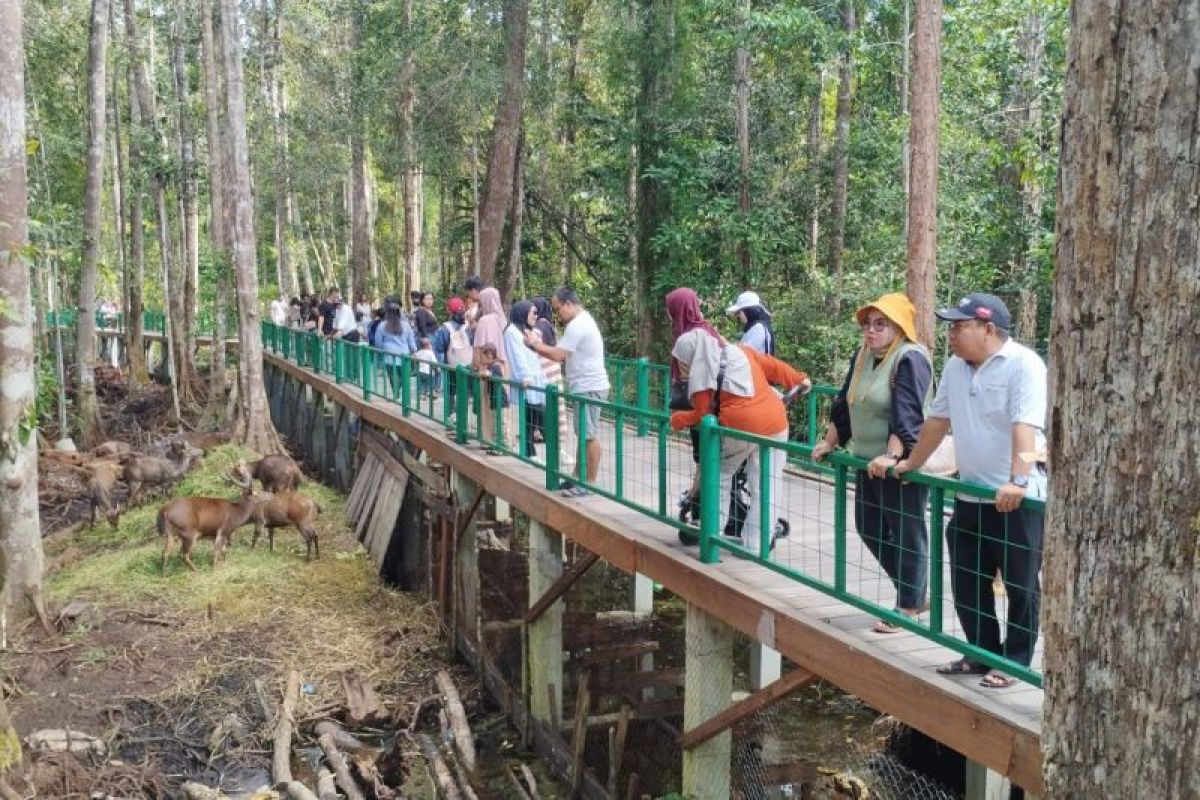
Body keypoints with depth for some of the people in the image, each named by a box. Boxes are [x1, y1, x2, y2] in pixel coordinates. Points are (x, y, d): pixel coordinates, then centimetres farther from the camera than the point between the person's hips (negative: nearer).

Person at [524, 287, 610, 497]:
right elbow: (564, 354, 16)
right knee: (584, 435, 15)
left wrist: (534, 344, -7)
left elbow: (558, 355, -19)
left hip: (589, 388, -11)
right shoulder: (583, 321, 17)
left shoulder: (577, 325, -17)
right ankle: (579, 477, 23)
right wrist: (538, 345, 7)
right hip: (586, 386, 11)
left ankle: (590, 483, -1)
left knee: (589, 436, -6)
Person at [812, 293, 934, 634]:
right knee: (869, 529, 15)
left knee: (906, 534, 2)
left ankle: (908, 607, 14)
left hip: (903, 465, -9)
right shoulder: (862, 357, 12)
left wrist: (890, 456, -34)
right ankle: (914, 592, 30)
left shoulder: (910, 359, -14)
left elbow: (907, 413, -25)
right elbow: (844, 404, 19)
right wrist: (828, 443, 20)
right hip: (868, 462, 9)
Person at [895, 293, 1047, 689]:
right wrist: (911, 463, 23)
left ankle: (1014, 663, 19)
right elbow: (938, 419, 19)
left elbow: (1025, 426, -26)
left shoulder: (1023, 364, -15)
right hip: (969, 496, 8)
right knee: (968, 584, 14)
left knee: (1020, 587, 5)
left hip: (1017, 500, -8)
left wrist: (1018, 482, -37)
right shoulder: (954, 366, 9)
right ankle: (983, 655, 29)